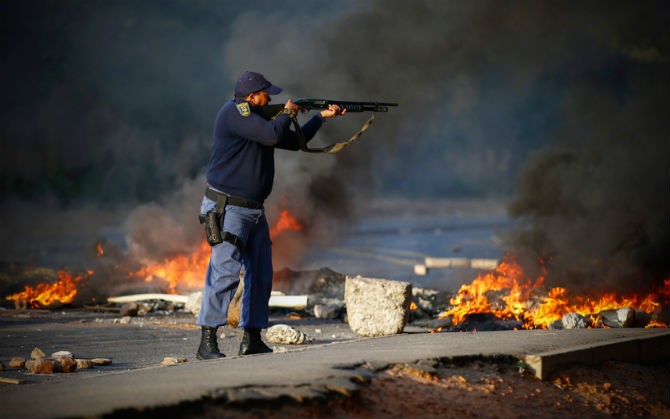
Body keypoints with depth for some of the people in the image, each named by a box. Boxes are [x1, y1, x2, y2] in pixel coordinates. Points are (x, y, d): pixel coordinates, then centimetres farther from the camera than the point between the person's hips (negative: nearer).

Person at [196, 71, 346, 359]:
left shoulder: (260, 118, 17)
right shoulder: (234, 112, -12)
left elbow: (294, 142, 28)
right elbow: (272, 135, -22)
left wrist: (322, 116, 25)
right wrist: (287, 113, -3)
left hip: (254, 211, 10)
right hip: (228, 208, -10)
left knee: (260, 275, 9)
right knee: (225, 272, -15)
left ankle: (252, 340, 16)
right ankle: (207, 343, -14)